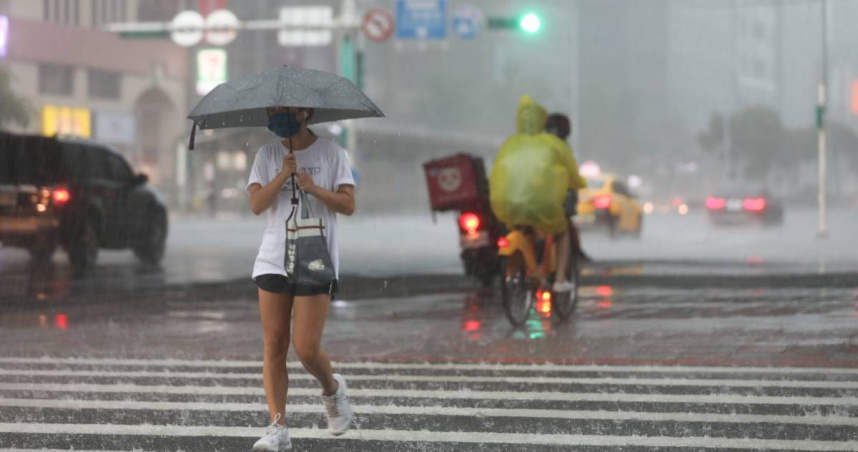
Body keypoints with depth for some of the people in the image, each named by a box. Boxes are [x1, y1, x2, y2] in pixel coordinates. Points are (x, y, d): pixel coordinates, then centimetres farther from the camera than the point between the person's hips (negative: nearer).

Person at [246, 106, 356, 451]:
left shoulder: (331, 153, 3)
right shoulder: (267, 155, 9)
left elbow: (348, 205, -3)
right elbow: (256, 204, -2)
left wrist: (314, 188, -17)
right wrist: (283, 175, -14)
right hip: (273, 261, 3)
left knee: (306, 348, -9)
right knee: (274, 346, -2)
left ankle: (332, 389, 24)